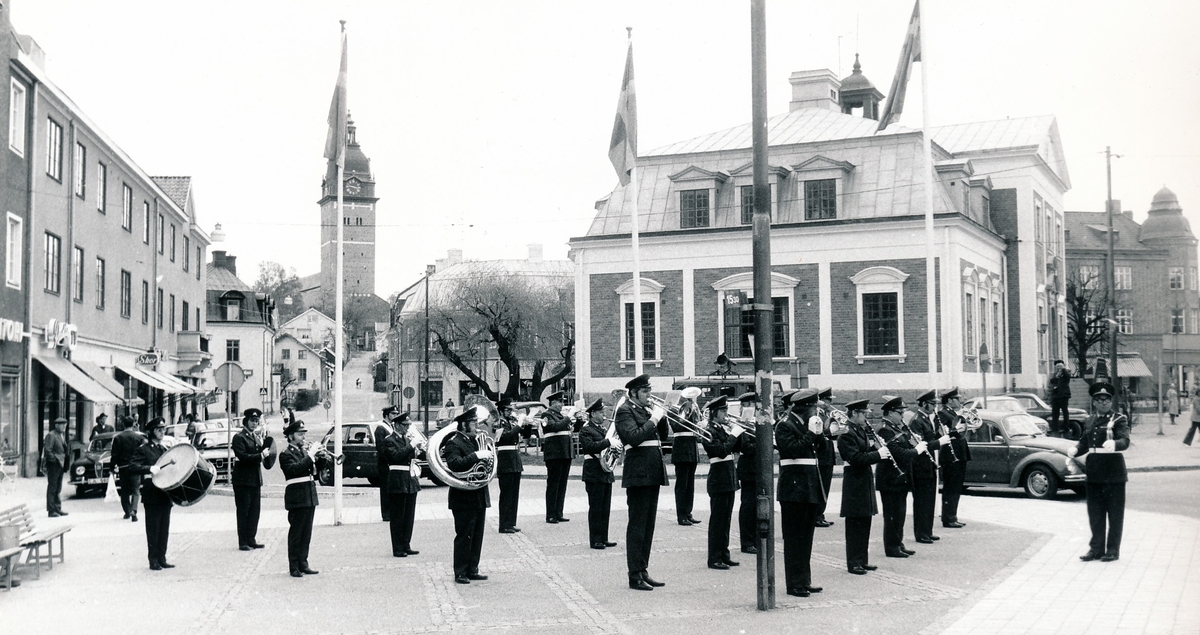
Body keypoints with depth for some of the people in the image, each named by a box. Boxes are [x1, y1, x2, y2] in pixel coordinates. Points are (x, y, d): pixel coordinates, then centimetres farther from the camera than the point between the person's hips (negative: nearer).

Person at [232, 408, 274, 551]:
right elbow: (243, 457, -20)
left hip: (255, 479, 7)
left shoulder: (257, 436, 15)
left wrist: (262, 445, -2)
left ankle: (251, 540, 16)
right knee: (243, 511, -2)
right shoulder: (239, 437, -9)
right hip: (243, 480, -7)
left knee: (255, 510, 9)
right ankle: (243, 543, 2)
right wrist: (261, 455, -22)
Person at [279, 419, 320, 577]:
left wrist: (319, 456, -1)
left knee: (306, 533, 11)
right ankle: (294, 567, 3)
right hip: (297, 497, -7)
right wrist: (311, 455, -22)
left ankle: (303, 564, 18)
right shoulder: (286, 454, -6)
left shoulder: (304, 452, 16)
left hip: (310, 496, 7)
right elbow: (295, 469, -24)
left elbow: (315, 470, 15)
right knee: (296, 533, -2)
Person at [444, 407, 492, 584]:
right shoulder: (453, 443, -13)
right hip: (464, 499, -8)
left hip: (479, 498, 8)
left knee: (477, 536, 12)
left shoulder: (475, 441, 15)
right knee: (464, 536, -2)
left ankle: (472, 570, 20)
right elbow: (455, 464, -30)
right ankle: (460, 573, 6)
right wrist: (476, 456, -32)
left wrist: (487, 456, 3)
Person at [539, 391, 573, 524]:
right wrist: (568, 419, -15)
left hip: (565, 454, 8)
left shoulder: (560, 415, 19)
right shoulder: (547, 415, -5)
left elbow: (572, 428, 23)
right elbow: (554, 426, -22)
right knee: (553, 485, -4)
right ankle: (550, 515, -1)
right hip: (554, 454, -8)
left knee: (562, 485, 9)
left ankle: (558, 514, 14)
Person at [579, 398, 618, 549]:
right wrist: (608, 442, -28)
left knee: (605, 508, 10)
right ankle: (595, 540, 0)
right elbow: (590, 446, -23)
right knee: (595, 507, -4)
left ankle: (603, 538, 17)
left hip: (606, 473, 8)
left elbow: (612, 441, 23)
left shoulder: (604, 428, 18)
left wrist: (616, 443, 1)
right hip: (594, 473, -8)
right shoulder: (586, 430, -8)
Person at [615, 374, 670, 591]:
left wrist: (662, 417, 2)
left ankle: (643, 570, 19)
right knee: (637, 524, -6)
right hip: (638, 473, -8)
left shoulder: (647, 409, 17)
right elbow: (634, 437, -21)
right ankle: (635, 576, -3)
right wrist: (653, 419, -16)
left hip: (653, 473, 8)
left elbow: (663, 435, 18)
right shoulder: (625, 411, -7)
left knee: (648, 524, 12)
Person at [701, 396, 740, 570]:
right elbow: (721, 451, -24)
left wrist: (738, 432, 0)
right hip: (719, 479, -9)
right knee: (717, 519, -4)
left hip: (728, 480, 9)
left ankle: (724, 556, 20)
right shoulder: (709, 431, -13)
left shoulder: (722, 429, 13)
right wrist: (733, 435, -17)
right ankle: (714, 559, 1)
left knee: (725, 519, 13)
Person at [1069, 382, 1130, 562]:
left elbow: (1125, 441, -18)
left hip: (1114, 472, -5)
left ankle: (1113, 550, 11)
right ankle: (1096, 548, 20)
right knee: (1095, 513, 11)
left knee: (1115, 513, 3)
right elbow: (1084, 441, 17)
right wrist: (1075, 450, -5)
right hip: (1094, 472, 5)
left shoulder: (1119, 419, -4)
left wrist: (1114, 444, -40)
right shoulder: (1090, 421, 14)